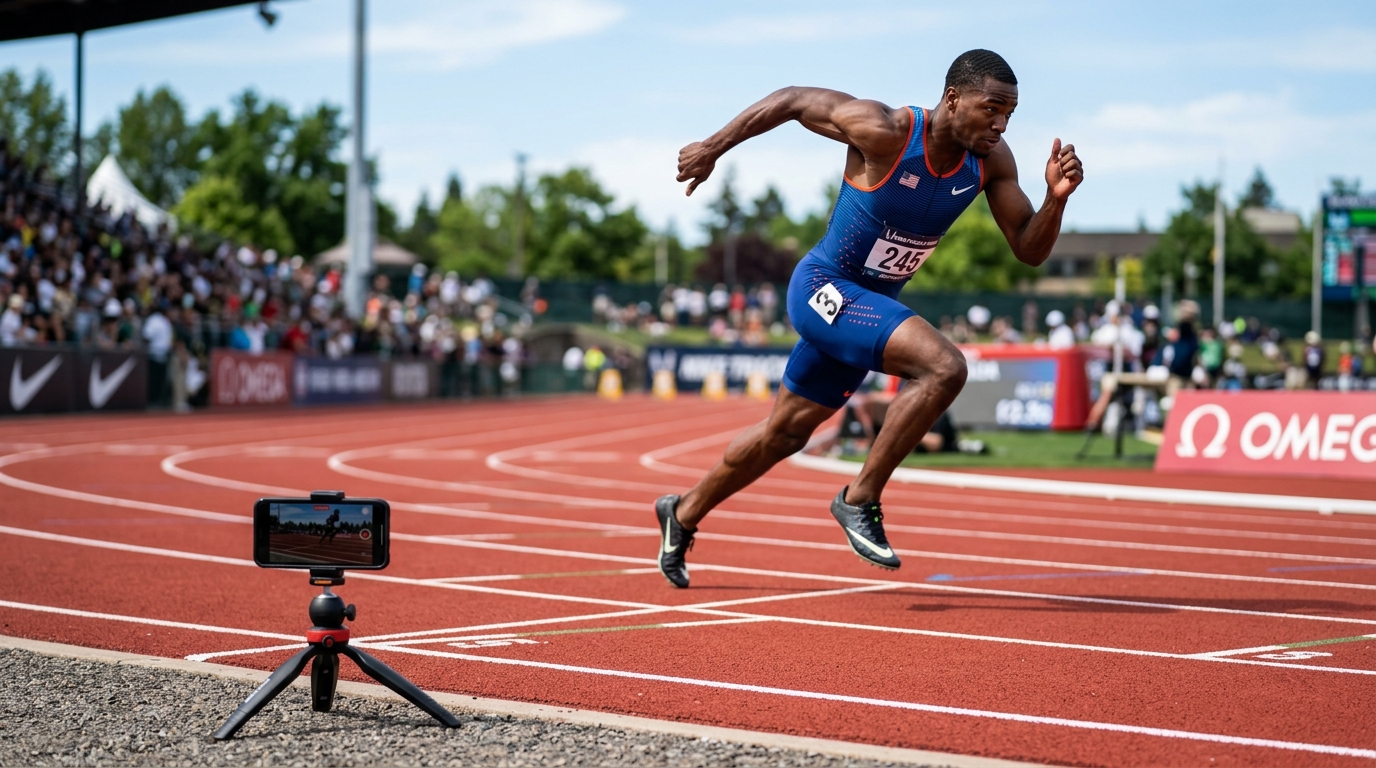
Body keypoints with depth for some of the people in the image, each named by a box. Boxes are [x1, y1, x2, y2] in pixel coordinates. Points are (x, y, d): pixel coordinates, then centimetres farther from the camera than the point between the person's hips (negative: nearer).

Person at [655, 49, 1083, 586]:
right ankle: (860, 500, -14)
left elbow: (1029, 251, -5)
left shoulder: (992, 160, -8)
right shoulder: (885, 132, -25)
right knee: (944, 367, -27)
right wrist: (713, 148, -7)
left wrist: (1056, 197, -24)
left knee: (785, 433, 21)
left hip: (870, 304, 8)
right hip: (824, 287, -8)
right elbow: (793, 99, -13)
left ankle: (683, 513, 42)